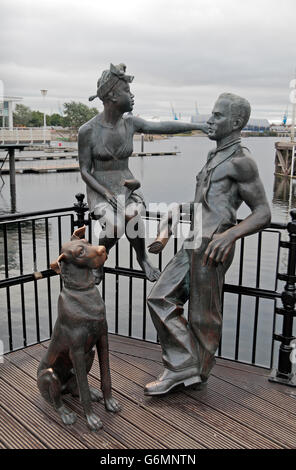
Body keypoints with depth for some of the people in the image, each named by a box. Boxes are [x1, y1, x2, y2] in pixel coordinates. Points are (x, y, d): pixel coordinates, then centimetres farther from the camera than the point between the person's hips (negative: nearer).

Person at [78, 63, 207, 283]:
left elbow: (163, 127, 0)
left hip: (126, 186, 3)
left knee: (132, 217, -32)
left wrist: (198, 125, -6)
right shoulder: (87, 130, -11)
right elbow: (84, 171, -8)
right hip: (99, 190, -2)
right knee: (115, 229, -31)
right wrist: (107, 194, -21)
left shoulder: (130, 123, 1)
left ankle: (142, 258, -3)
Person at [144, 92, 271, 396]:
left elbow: (263, 213, -11)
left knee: (203, 317, 3)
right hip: (193, 245, 9)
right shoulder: (215, 157, 20)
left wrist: (230, 234, -28)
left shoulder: (240, 160, -8)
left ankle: (198, 374, 23)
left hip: (213, 248, -9)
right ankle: (182, 366, 13)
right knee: (161, 298, 6)